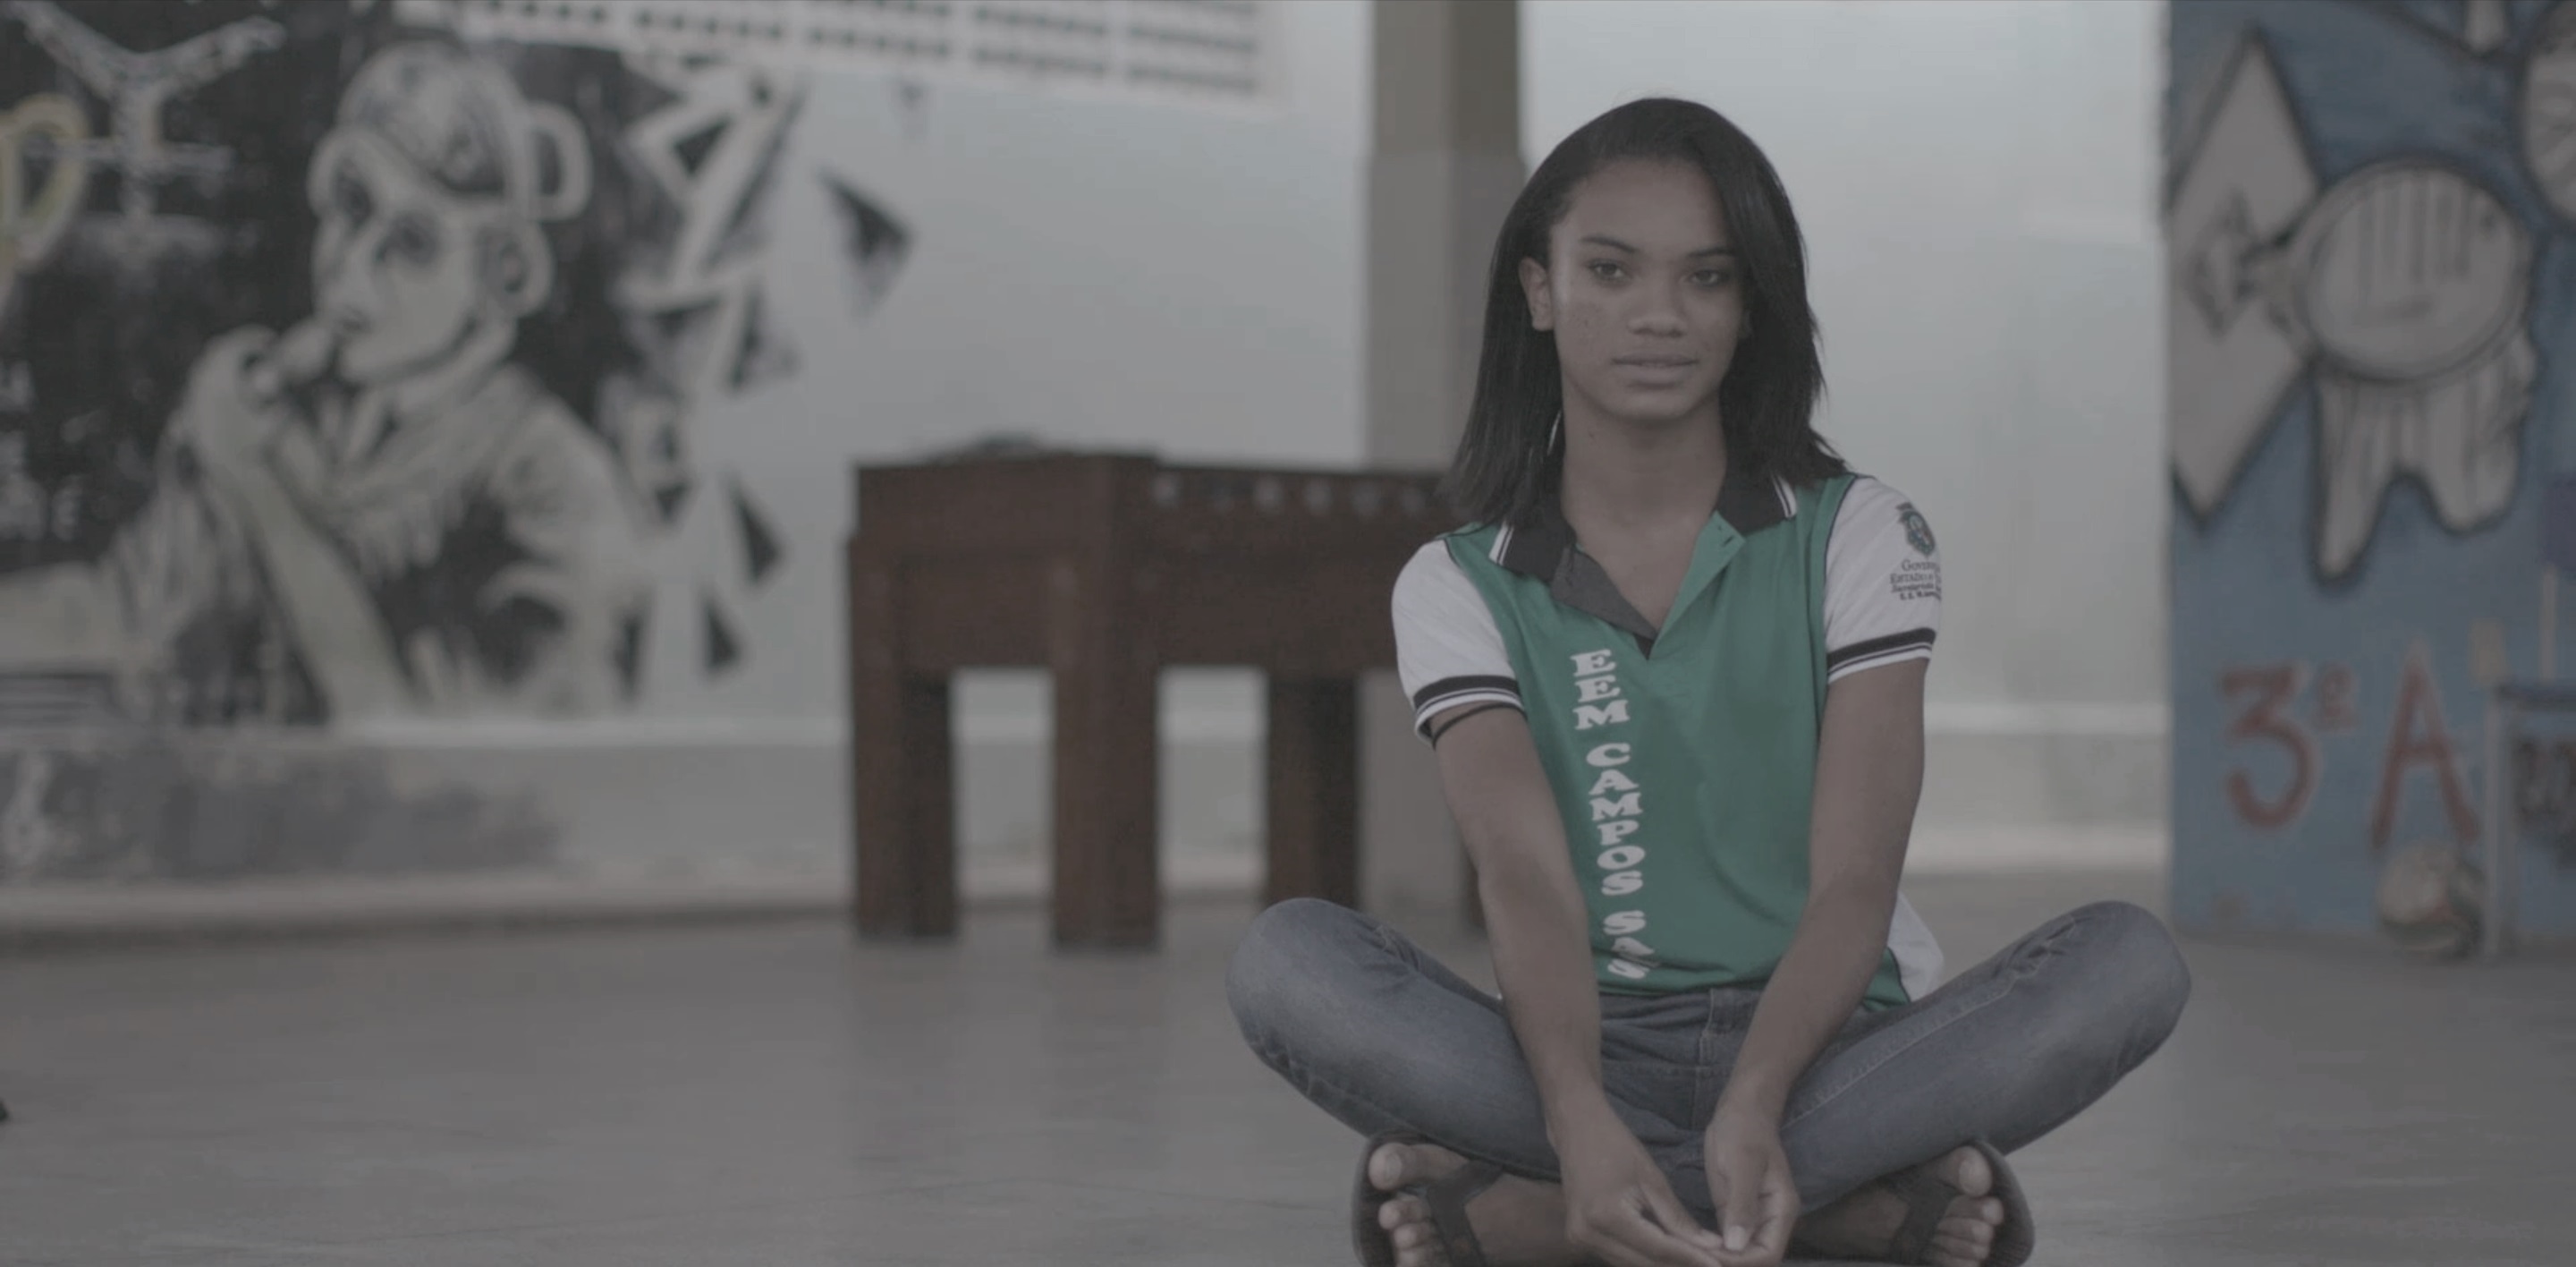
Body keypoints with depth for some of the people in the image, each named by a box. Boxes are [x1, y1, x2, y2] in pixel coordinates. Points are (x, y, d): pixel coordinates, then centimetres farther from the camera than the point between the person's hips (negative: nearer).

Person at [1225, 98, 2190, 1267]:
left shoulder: (1859, 540, 2)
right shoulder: (1458, 589, 3)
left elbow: (1853, 882, -10)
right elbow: (1528, 881, -13)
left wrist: (1755, 1109, -30)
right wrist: (1579, 1119, -35)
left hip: (1826, 1039, 1)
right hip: (1598, 1055, 0)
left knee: (2130, 962, -28)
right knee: (1285, 962, -26)